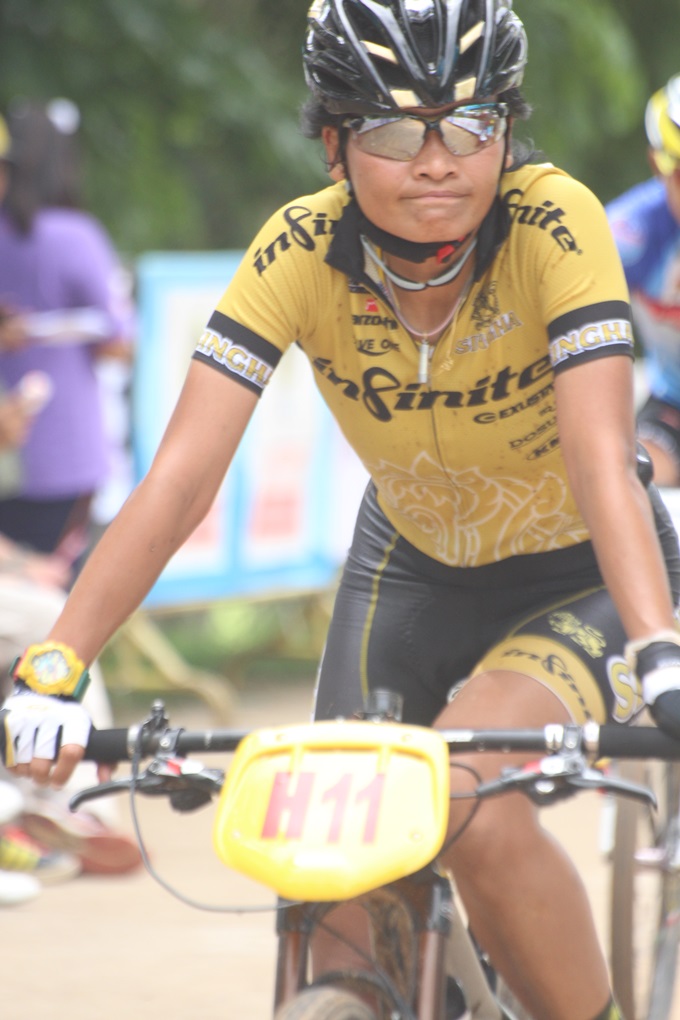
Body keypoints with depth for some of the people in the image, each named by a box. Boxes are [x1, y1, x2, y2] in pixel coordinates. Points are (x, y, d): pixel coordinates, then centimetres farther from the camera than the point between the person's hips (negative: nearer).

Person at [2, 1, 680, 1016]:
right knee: (348, 928, -8)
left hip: (581, 579, -3)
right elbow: (179, 479, -28)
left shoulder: (556, 224, -28)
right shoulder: (301, 250, -22)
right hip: (413, 569, 3)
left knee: (472, 808, -31)